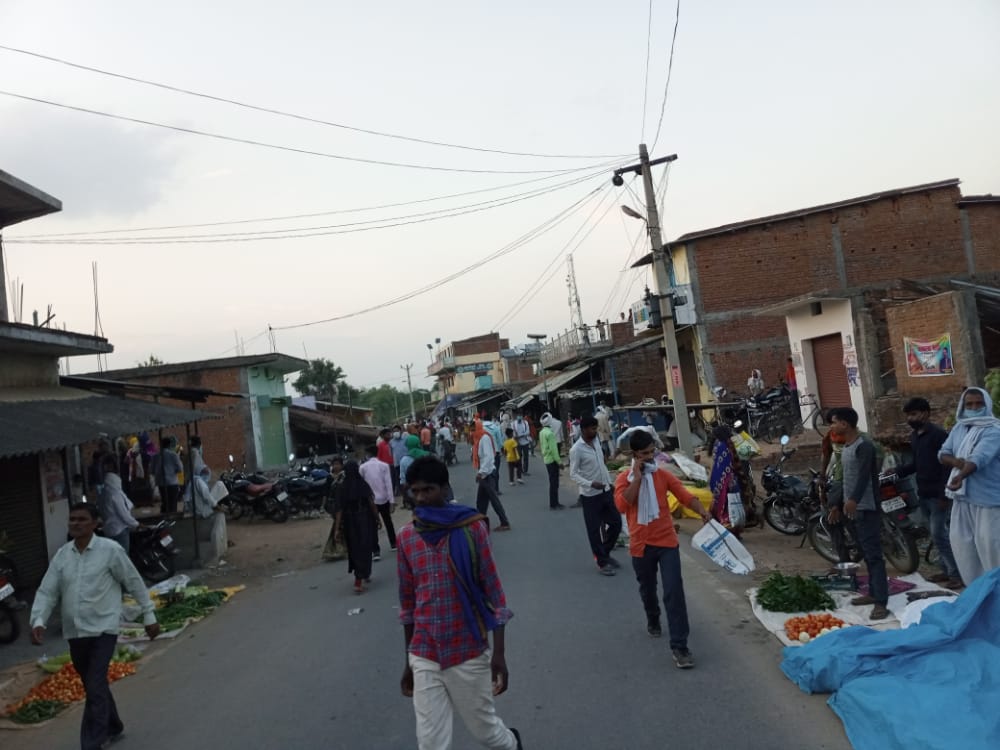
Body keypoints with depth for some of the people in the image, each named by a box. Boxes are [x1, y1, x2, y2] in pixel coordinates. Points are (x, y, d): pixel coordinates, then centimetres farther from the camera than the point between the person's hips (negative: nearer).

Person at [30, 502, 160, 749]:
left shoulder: (110, 549, -10)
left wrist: (149, 616, -1)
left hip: (103, 629, -6)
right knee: (93, 685, 19)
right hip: (75, 632, 6)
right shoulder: (62, 554, 4)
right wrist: (38, 621, -15)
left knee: (95, 687, -12)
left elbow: (134, 582, -3)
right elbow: (47, 591, 3)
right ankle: (113, 728, 39)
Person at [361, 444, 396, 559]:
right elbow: (388, 484, -9)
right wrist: (392, 501, -8)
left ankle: (376, 551, -4)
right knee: (388, 522, 20)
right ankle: (393, 543, 33)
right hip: (383, 499, 1)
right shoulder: (384, 465, -5)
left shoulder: (363, 467, -4)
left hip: (370, 500, -1)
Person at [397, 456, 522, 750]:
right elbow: (408, 602, 8)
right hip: (424, 656, 3)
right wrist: (409, 660, 12)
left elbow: (493, 590, -7)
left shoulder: (472, 527, -10)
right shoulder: (406, 537, 0)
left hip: (469, 651, -2)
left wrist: (499, 652, -9)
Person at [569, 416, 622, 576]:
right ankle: (602, 562, 16)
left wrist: (609, 482, 15)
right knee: (594, 529, 3)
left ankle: (606, 553, 30)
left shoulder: (596, 441, 4)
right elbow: (573, 474, -17)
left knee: (616, 523, 12)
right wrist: (591, 484, -28)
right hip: (590, 495, -7)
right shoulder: (576, 449, -18)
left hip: (606, 491, 7)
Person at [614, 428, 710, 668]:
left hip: (667, 542, 0)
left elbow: (684, 495, -10)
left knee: (674, 592, -8)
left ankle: (679, 646, -5)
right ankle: (653, 620, 49)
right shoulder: (624, 478, -4)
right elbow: (622, 505, -21)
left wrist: (702, 511, -28)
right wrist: (637, 477, -20)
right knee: (647, 589, 19)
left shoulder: (663, 475, 0)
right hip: (641, 545, 0)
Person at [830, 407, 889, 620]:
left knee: (873, 554, -10)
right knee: (866, 553, 16)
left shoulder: (864, 446, -16)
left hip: (867, 508, -10)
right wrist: (837, 505, 24)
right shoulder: (846, 447, 15)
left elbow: (864, 475, -30)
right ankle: (873, 592, 26)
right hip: (853, 508, 10)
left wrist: (854, 500, -43)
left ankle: (881, 602, -10)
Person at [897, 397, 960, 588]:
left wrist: (944, 494, -22)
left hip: (938, 494, -9)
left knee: (939, 535, -9)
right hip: (924, 494, 9)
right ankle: (947, 570, 23)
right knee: (938, 534, 14)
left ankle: (958, 574, 0)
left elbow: (947, 465, -19)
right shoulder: (914, 436, 12)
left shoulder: (938, 435, -15)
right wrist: (897, 472, 2)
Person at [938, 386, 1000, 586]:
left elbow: (979, 457, -29)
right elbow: (943, 453, 8)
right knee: (960, 542, 12)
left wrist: (960, 476, -44)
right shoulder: (958, 428, 11)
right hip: (963, 497, 7)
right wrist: (956, 461, -15)